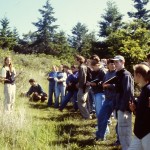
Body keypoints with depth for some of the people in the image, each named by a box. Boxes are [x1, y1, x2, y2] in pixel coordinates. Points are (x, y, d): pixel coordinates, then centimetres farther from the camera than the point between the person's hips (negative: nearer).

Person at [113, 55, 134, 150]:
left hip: (124, 108, -10)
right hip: (121, 107, 10)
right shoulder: (120, 75, 16)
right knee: (122, 130, 16)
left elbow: (128, 92, -21)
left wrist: (125, 109, -25)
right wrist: (118, 106, 16)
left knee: (124, 130, -5)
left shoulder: (126, 75, -14)